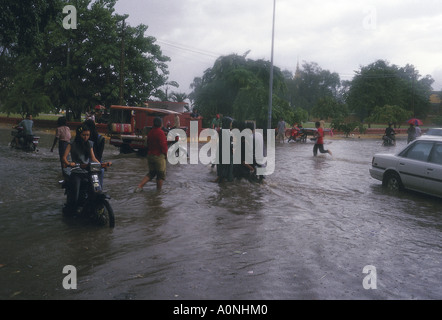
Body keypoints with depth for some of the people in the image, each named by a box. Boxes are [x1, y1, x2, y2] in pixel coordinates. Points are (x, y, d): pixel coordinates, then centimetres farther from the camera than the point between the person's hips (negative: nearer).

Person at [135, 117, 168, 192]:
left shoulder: (150, 132, 8)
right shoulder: (160, 132, -17)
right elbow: (163, 145, -20)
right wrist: (165, 154, -5)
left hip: (150, 155, 8)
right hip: (159, 156, -7)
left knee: (151, 173, 19)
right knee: (161, 174, 7)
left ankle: (139, 186, 9)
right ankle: (158, 191, 13)